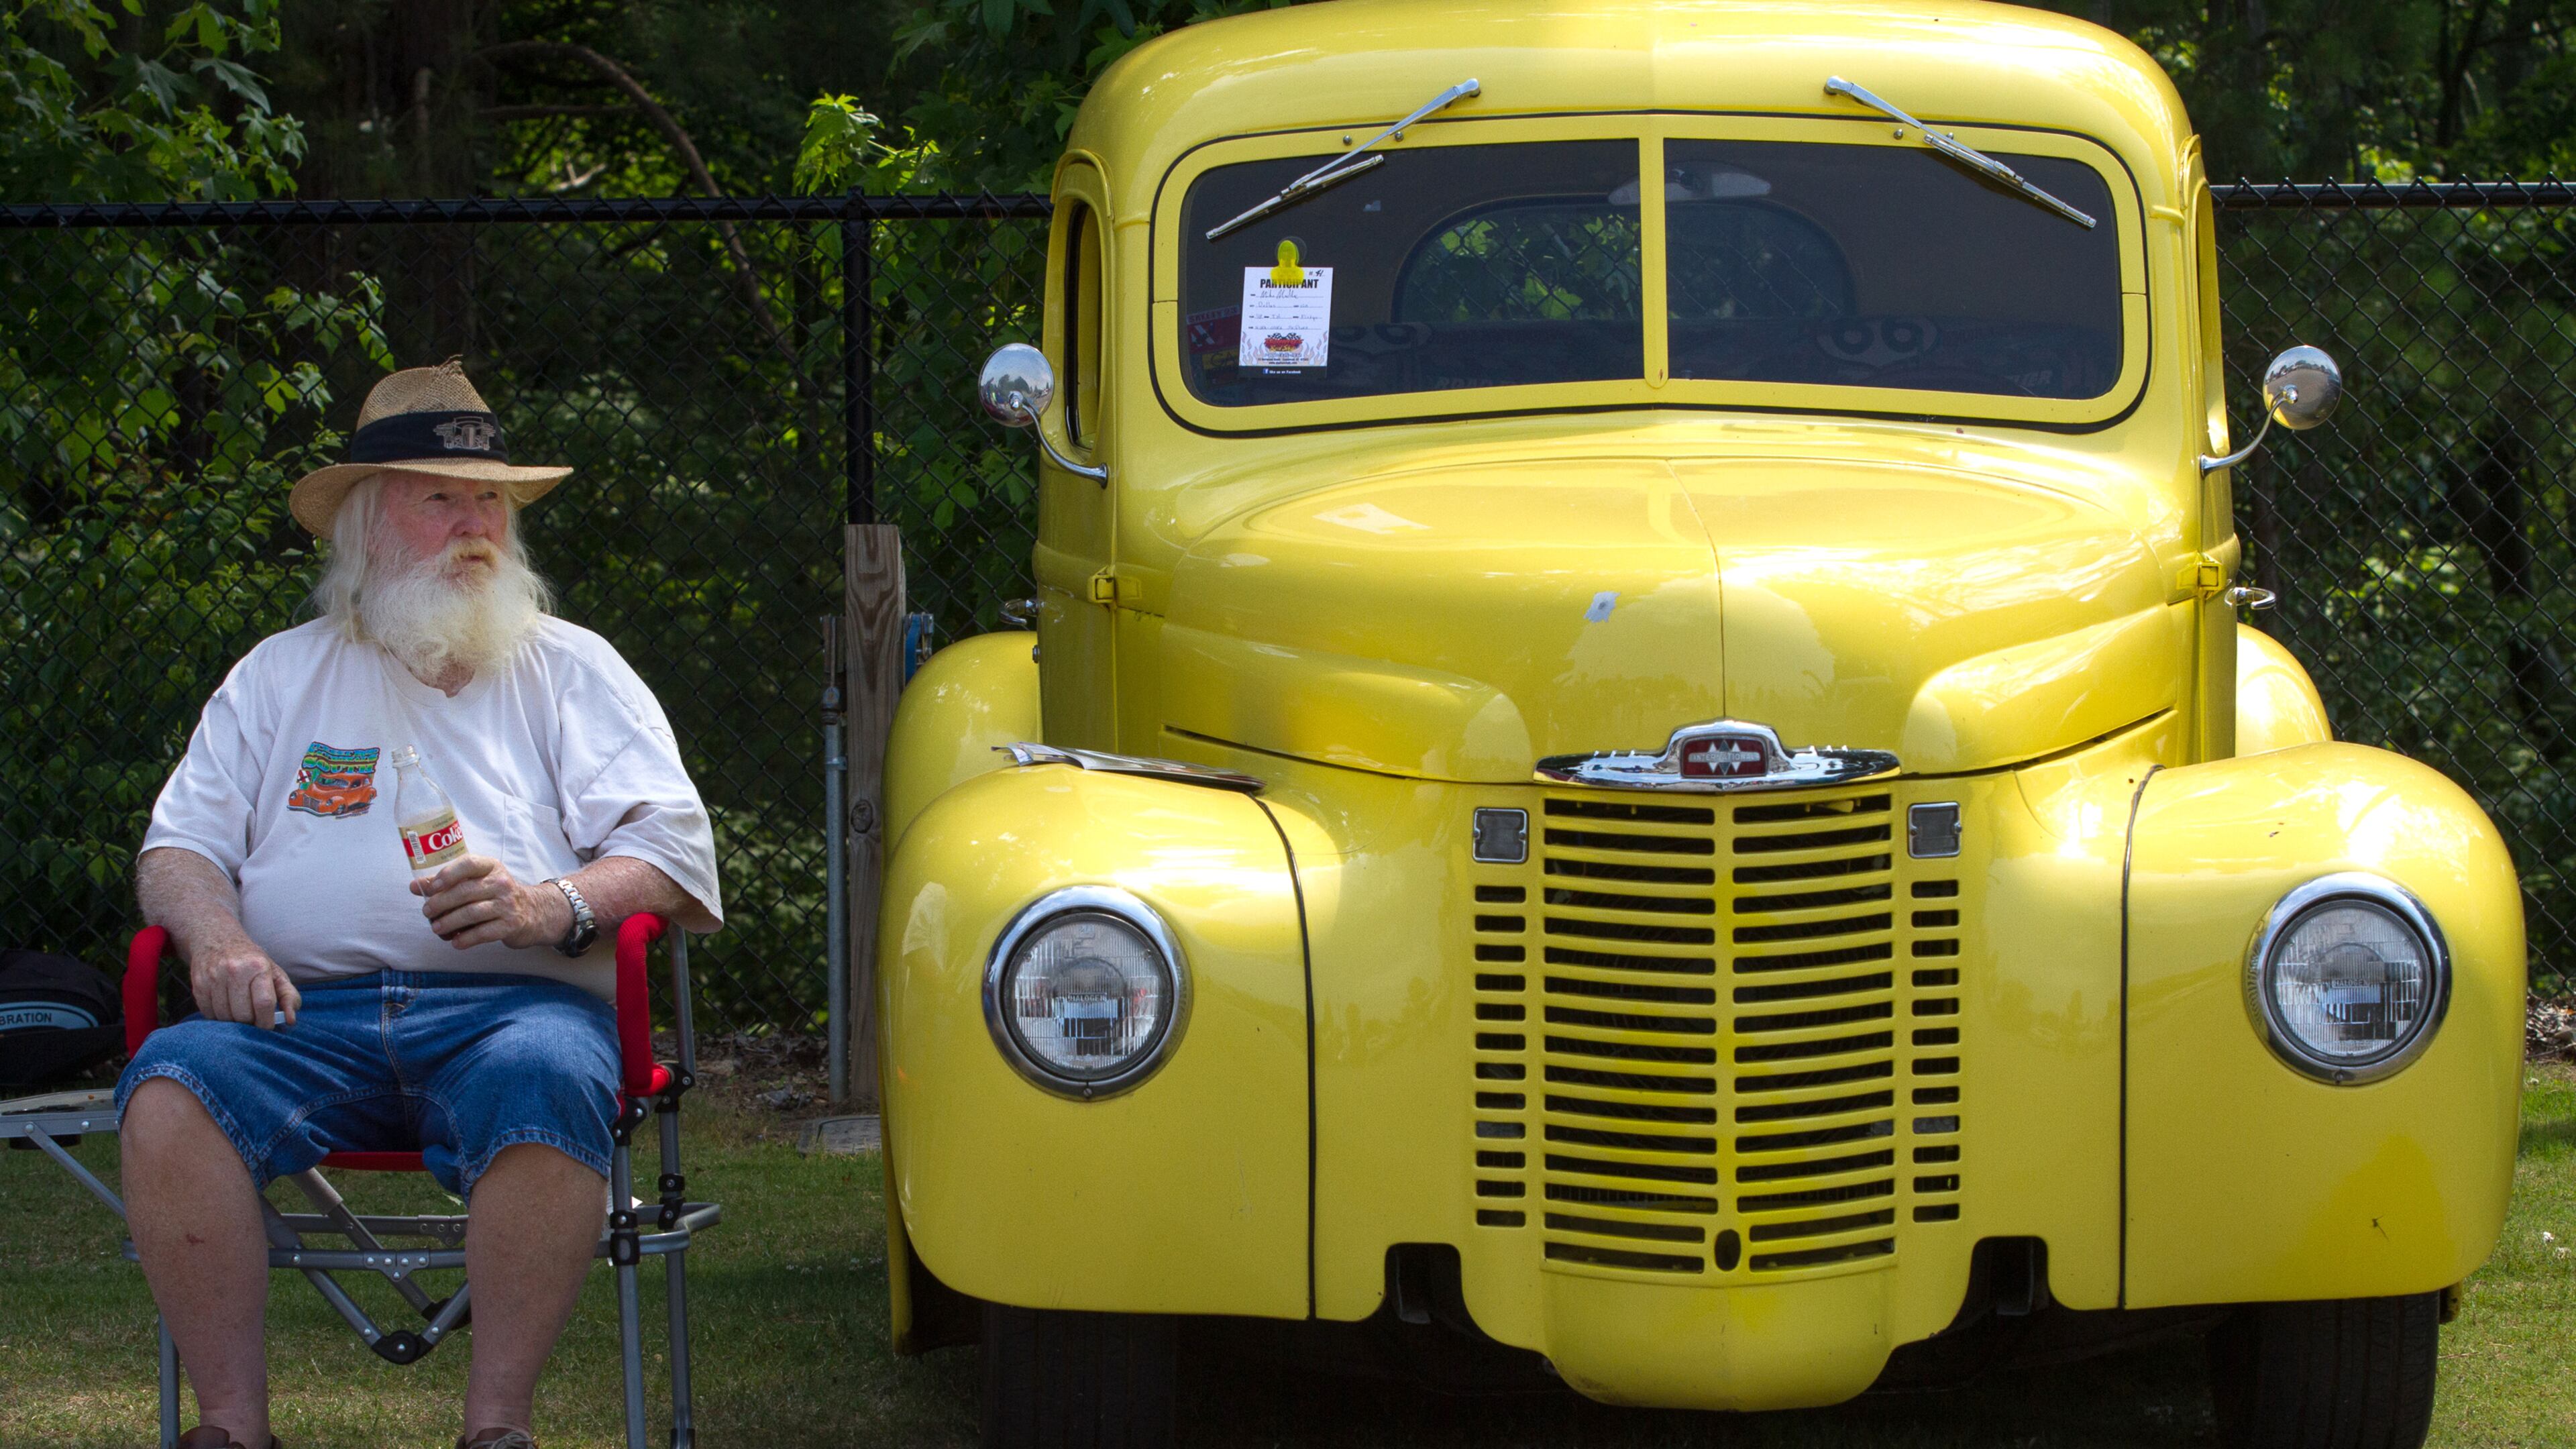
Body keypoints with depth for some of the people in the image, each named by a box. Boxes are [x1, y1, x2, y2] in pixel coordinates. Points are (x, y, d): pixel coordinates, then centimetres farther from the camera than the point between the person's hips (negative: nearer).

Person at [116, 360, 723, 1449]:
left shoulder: (568, 668, 19)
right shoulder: (281, 676, 24)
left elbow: (674, 851, 8)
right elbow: (180, 846, 18)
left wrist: (555, 906, -12)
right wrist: (216, 939, -5)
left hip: (509, 1001, -2)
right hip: (306, 1010, 2)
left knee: (546, 1084, -38)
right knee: (172, 1083, -30)